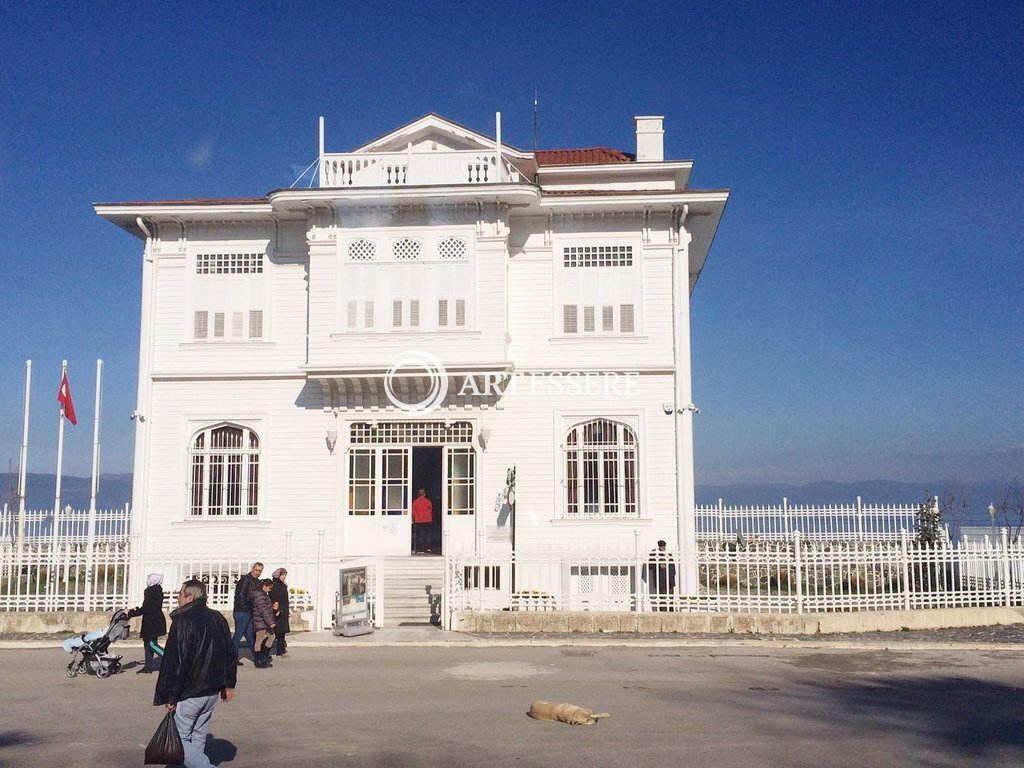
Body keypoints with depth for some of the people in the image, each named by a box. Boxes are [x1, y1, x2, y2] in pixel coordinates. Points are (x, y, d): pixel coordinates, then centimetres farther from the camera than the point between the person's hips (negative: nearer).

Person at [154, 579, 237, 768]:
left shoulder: (182, 621, -16)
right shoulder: (218, 619, 8)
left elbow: (174, 662, -17)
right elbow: (231, 653, 14)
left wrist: (170, 697, -11)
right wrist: (229, 684, 21)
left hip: (189, 693, -7)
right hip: (213, 690, 7)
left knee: (178, 738, 2)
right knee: (198, 740, 17)